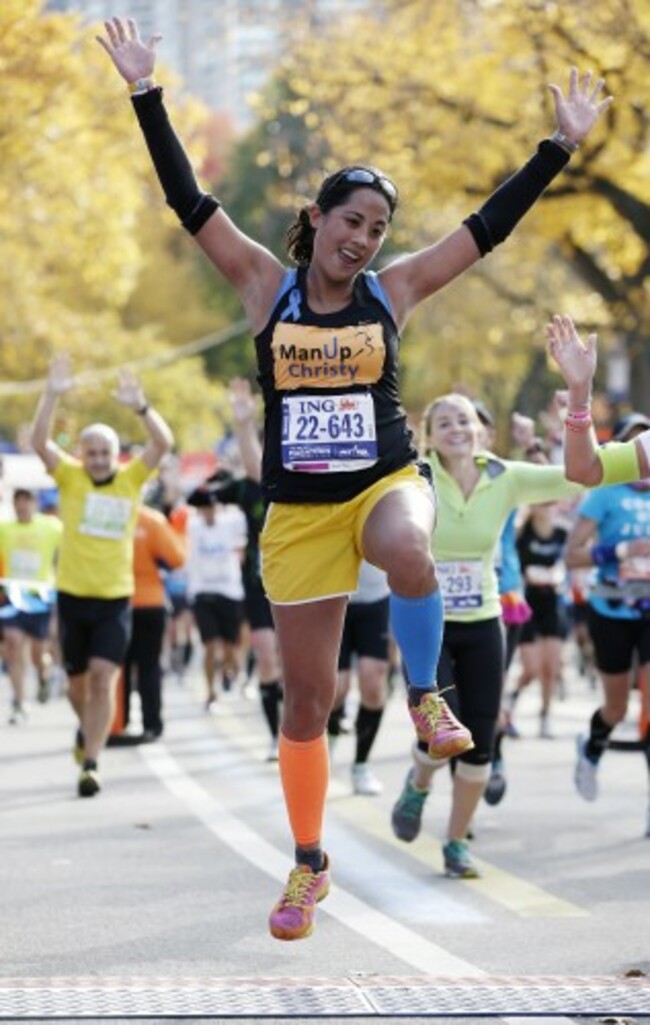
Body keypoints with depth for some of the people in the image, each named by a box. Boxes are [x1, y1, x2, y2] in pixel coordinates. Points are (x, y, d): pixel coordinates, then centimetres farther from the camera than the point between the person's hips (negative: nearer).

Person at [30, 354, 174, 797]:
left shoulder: (131, 478, 2)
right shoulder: (70, 477, 0)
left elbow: (164, 443, -11)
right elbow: (41, 443, -14)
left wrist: (140, 406, -27)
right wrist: (53, 396, -28)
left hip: (116, 599, -1)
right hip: (73, 596, 1)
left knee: (104, 678, -13)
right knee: (79, 681, 14)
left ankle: (90, 763, -13)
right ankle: (88, 728, 44)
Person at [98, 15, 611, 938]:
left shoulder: (394, 289, 1)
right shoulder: (265, 284, 0)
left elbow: (490, 225, 2)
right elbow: (188, 201, -5)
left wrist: (562, 145, 1)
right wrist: (146, 94, -12)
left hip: (387, 481, 0)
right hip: (297, 510, 1)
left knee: (406, 550, -40)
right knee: (307, 696, 4)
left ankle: (426, 696, -15)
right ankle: (310, 866, 20)